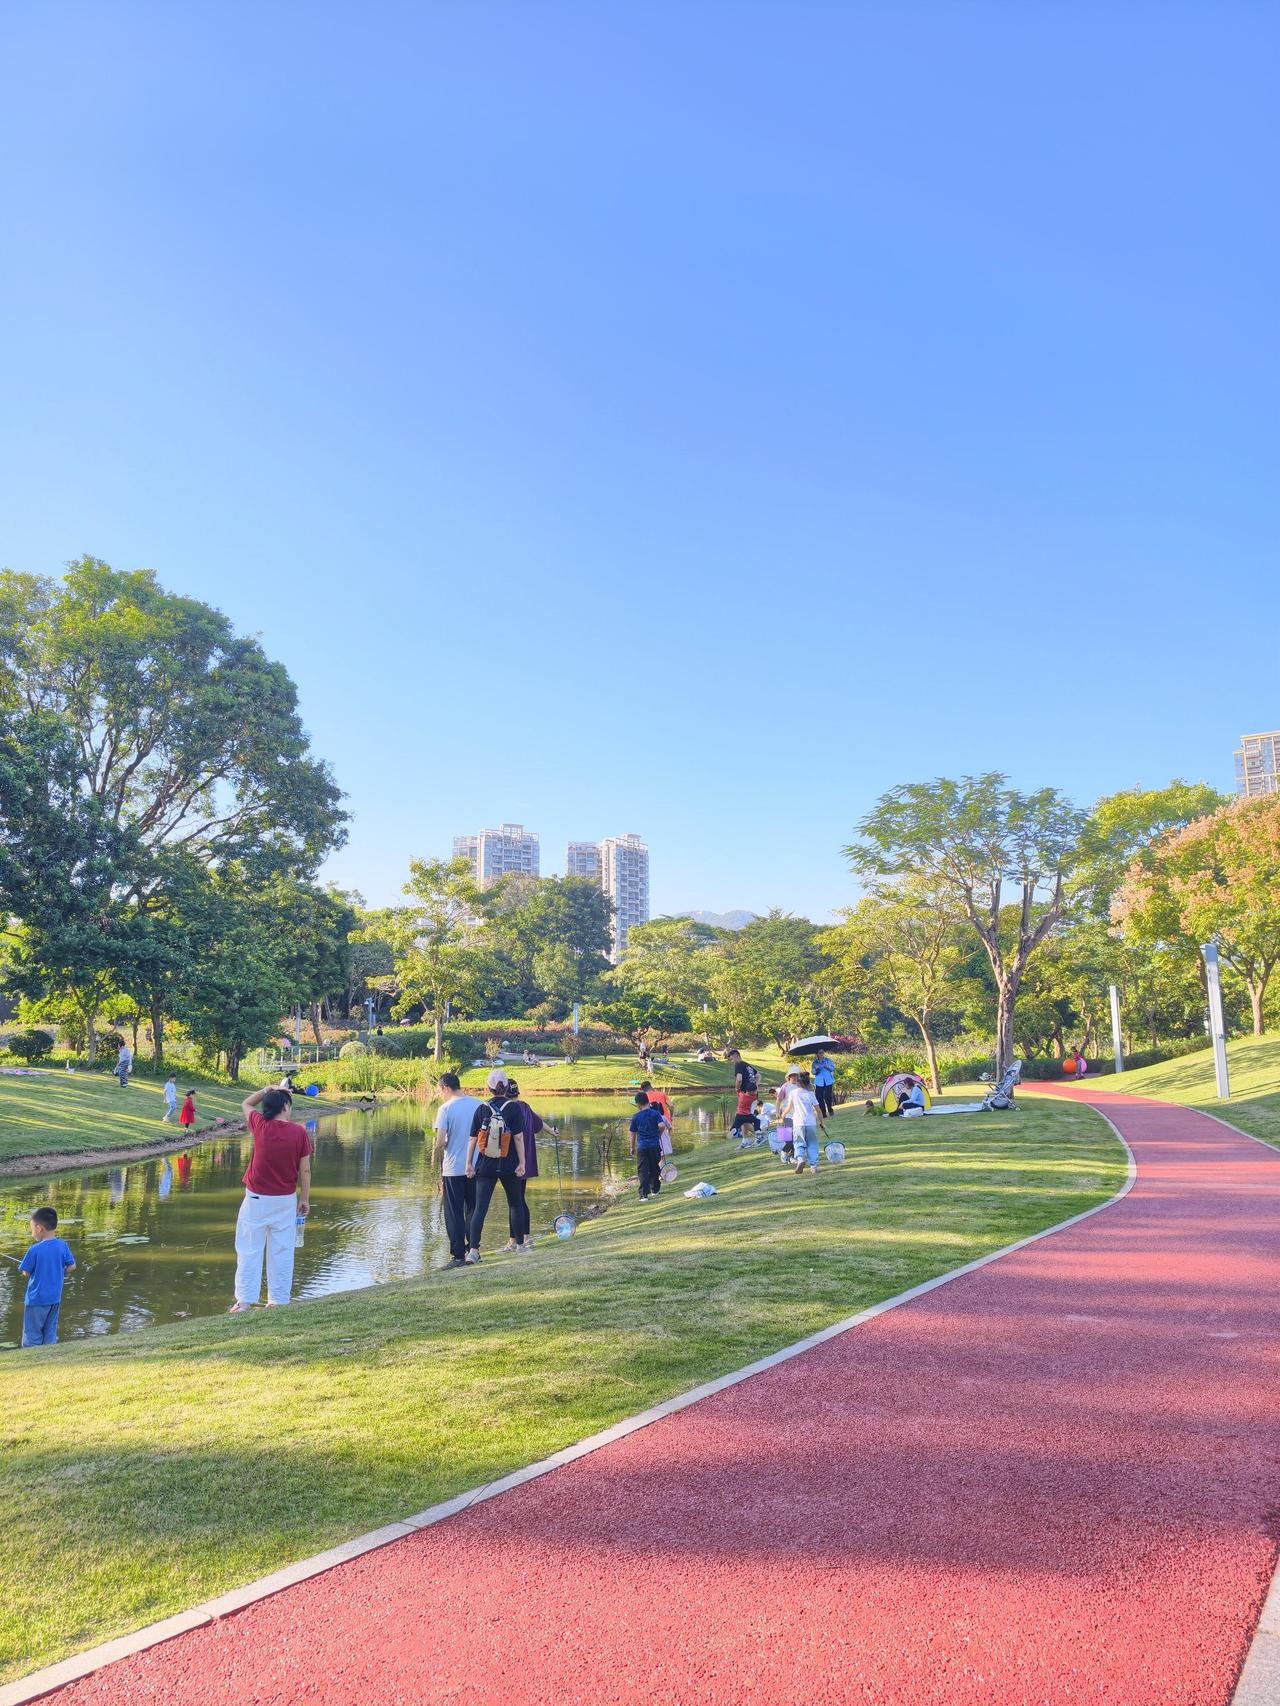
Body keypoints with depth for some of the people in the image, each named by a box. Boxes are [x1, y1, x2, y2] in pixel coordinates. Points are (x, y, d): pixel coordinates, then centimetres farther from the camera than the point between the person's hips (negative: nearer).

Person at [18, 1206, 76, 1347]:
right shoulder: (63, 1246, -5)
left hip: (36, 1299, -5)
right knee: (50, 1334, 14)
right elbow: (72, 1266, 1)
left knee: (32, 1337, 7)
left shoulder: (35, 1250, -18)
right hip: (55, 1298, 5)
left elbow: (26, 1272, -9)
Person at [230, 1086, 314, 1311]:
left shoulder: (260, 1125, -8)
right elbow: (305, 1170, -3)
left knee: (249, 1251, 7)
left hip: (257, 1199, -1)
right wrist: (305, 1198, 7)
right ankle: (278, 1300, 16)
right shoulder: (299, 1132, -7)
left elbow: (246, 1104, 14)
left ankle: (244, 1301, 9)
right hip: (286, 1200, 1)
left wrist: (269, 1089, 16)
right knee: (282, 1251, 10)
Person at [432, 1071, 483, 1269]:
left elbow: (440, 1142, -17)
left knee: (454, 1214, 6)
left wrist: (434, 1153, 2)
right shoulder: (479, 1104, 2)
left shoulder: (445, 1109, -11)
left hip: (453, 1169, -4)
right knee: (473, 1210, 17)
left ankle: (458, 1255, 7)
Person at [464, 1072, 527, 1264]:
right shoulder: (514, 1108, -7)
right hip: (508, 1166, -1)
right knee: (515, 1203, 17)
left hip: (485, 1166, 1)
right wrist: (522, 1163, -6)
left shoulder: (481, 1109, 0)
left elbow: (473, 1139, 0)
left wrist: (469, 1164, 6)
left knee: (480, 1208, 1)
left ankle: (473, 1250, -8)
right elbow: (519, 1138, -9)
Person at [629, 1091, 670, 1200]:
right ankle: (655, 1190, 31)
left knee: (643, 1171, 0)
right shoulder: (656, 1113, -4)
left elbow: (632, 1134, 5)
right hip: (655, 1146, 1)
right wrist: (659, 1134, 3)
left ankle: (644, 1194, -10)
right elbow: (662, 1125, -18)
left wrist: (632, 1147, 17)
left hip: (642, 1147, -1)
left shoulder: (636, 1116, 0)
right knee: (655, 1169, 18)